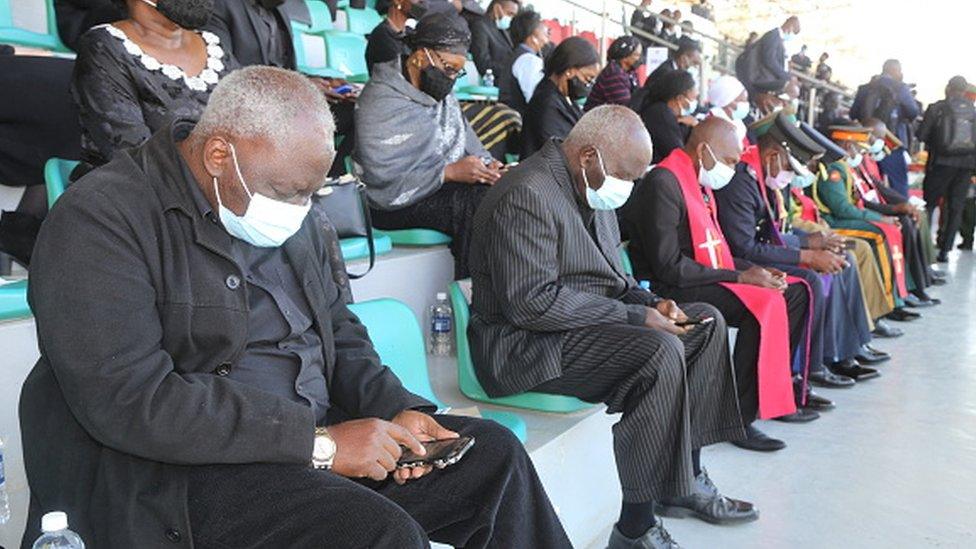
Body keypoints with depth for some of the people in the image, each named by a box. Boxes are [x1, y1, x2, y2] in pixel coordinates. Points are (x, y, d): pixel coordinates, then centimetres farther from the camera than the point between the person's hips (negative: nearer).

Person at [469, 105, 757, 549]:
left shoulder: (588, 188, 13)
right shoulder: (527, 196, -19)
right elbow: (532, 301, -27)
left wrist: (648, 302, 1)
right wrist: (635, 317, -23)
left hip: (588, 322, 11)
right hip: (525, 344, -11)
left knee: (707, 322, 9)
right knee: (661, 351, -30)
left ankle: (687, 479, 11)